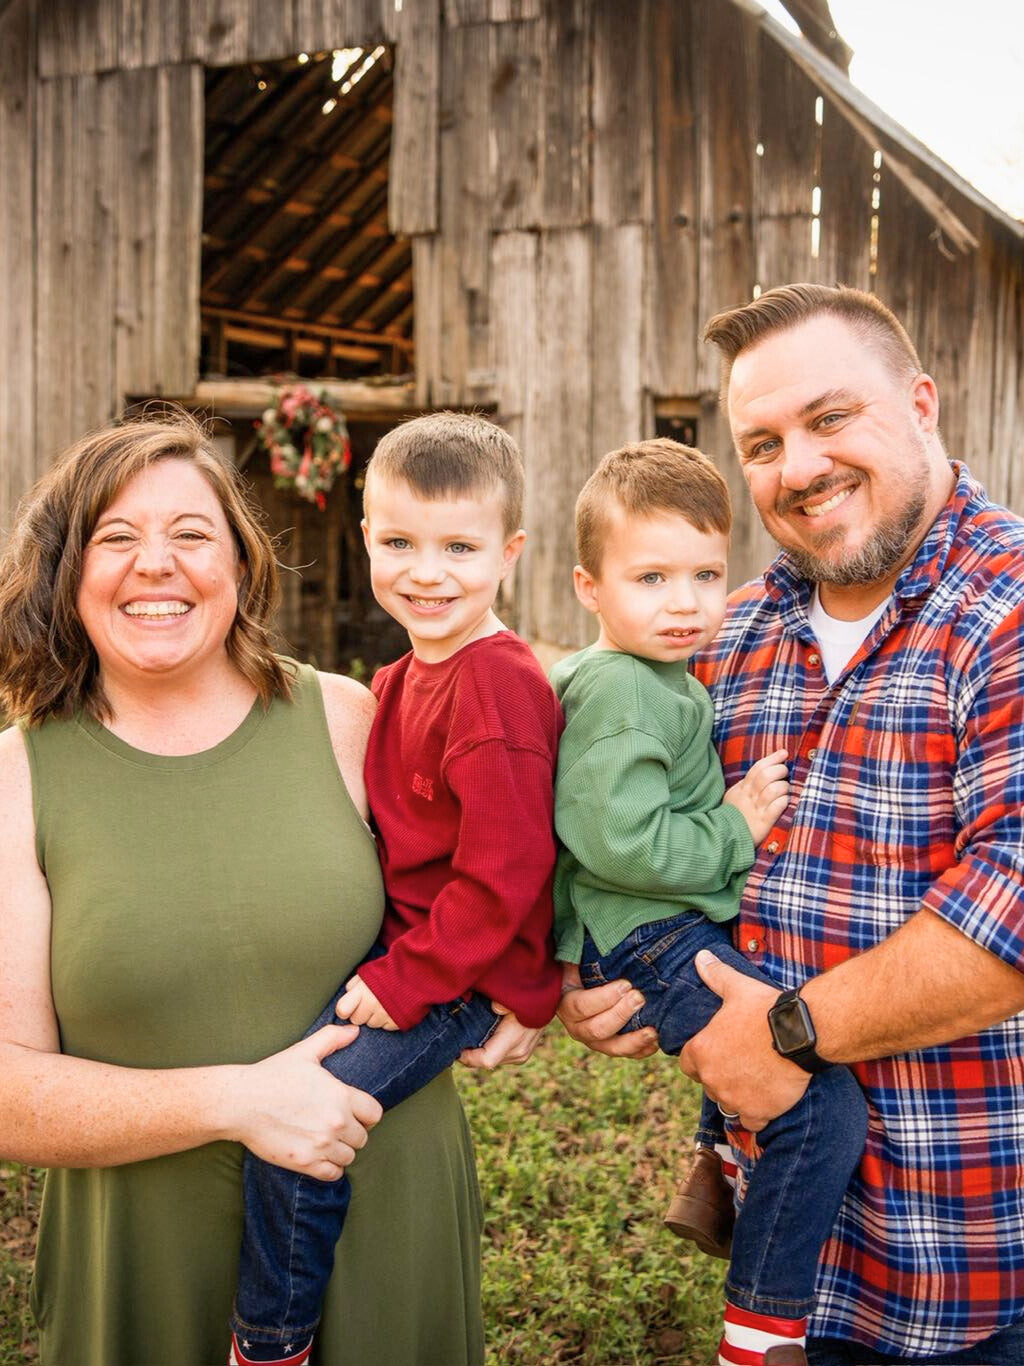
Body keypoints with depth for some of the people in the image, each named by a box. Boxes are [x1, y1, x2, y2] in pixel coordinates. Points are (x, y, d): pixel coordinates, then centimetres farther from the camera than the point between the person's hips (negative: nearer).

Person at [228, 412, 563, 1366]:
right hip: (401, 941, 10)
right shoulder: (407, 676, 10)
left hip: (465, 975, -10)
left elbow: (501, 871, -23)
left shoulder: (496, 687, -20)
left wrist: (405, 981, -20)